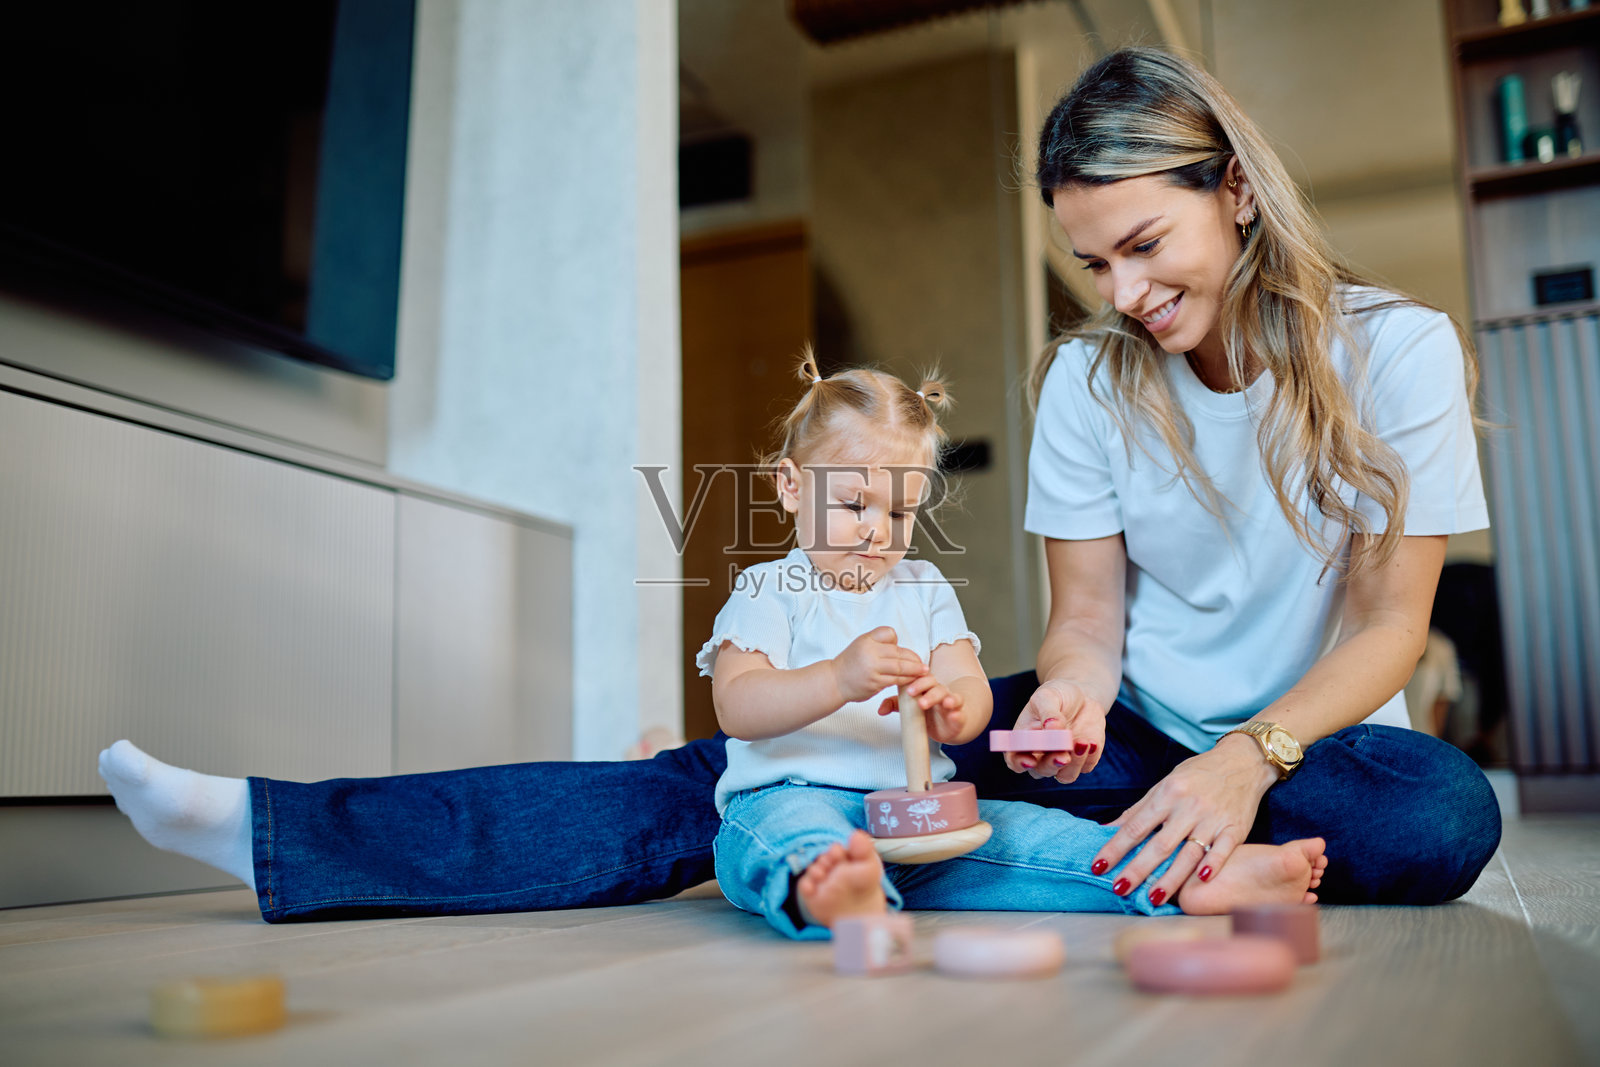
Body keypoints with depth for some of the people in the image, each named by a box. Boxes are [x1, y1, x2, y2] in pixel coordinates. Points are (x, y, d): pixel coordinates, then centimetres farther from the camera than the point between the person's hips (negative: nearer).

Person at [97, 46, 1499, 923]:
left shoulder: (1394, 349, -8)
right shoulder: (1089, 378, -1)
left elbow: (1390, 620, -10)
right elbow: (1089, 609, -3)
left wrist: (1248, 760, -28)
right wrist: (1071, 694, -27)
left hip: (1309, 738, 0)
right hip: (1131, 729, 0)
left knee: (1446, 810, -37)